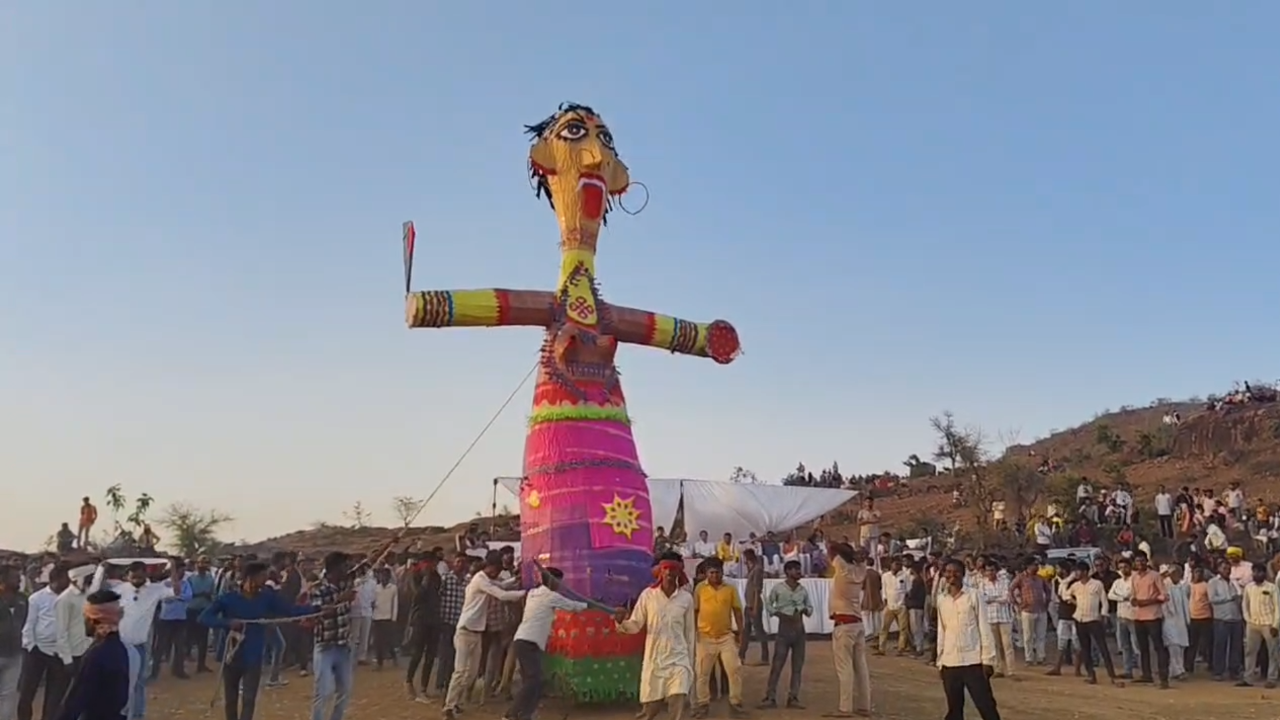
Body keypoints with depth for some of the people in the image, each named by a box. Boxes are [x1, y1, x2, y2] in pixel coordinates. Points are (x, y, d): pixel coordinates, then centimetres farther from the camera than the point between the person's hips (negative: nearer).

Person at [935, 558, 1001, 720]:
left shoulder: (974, 596, -4)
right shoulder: (941, 599, 8)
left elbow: (984, 628, -4)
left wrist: (988, 659, -8)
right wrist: (940, 662, 12)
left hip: (973, 661, -4)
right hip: (950, 663, 4)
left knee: (987, 707, -2)